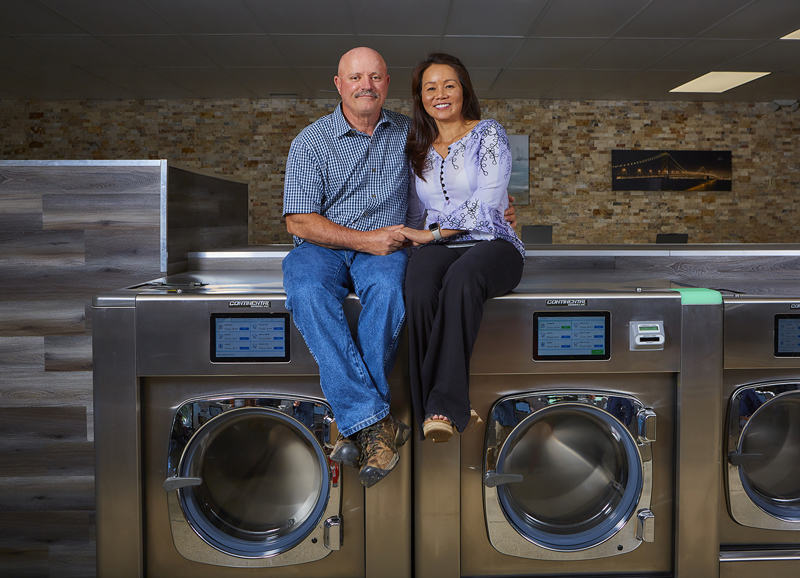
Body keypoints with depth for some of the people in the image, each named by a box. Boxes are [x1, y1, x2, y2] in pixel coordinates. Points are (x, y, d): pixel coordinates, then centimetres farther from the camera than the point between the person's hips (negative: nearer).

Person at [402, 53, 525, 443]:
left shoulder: (488, 134, 5)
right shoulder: (418, 148, 19)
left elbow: (487, 207, -7)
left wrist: (432, 233, -9)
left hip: (492, 243, -3)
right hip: (438, 247, 3)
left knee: (461, 279, -40)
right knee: (419, 289, -35)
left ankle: (443, 405, -38)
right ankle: (453, 410, -30)